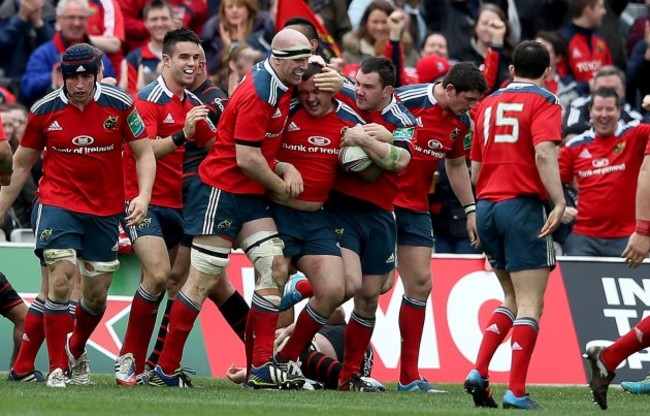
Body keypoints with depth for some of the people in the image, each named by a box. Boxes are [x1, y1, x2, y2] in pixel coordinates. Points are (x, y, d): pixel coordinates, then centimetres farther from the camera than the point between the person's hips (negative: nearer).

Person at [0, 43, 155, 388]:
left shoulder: (119, 105, -7)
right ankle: (57, 368, -10)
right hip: (58, 201, -2)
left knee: (98, 292, 7)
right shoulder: (44, 110, -5)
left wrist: (143, 195, -16)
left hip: (105, 210, 2)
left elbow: (144, 153, 0)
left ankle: (76, 352, 37)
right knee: (61, 275, -19)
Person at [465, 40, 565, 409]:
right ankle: (517, 392, -12)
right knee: (530, 305, -4)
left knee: (514, 300, 19)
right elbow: (544, 153, -19)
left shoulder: (489, 104, 16)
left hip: (487, 207, 7)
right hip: (523, 204, -7)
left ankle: (479, 372, 4)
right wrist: (559, 203, -25)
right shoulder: (543, 102, -3)